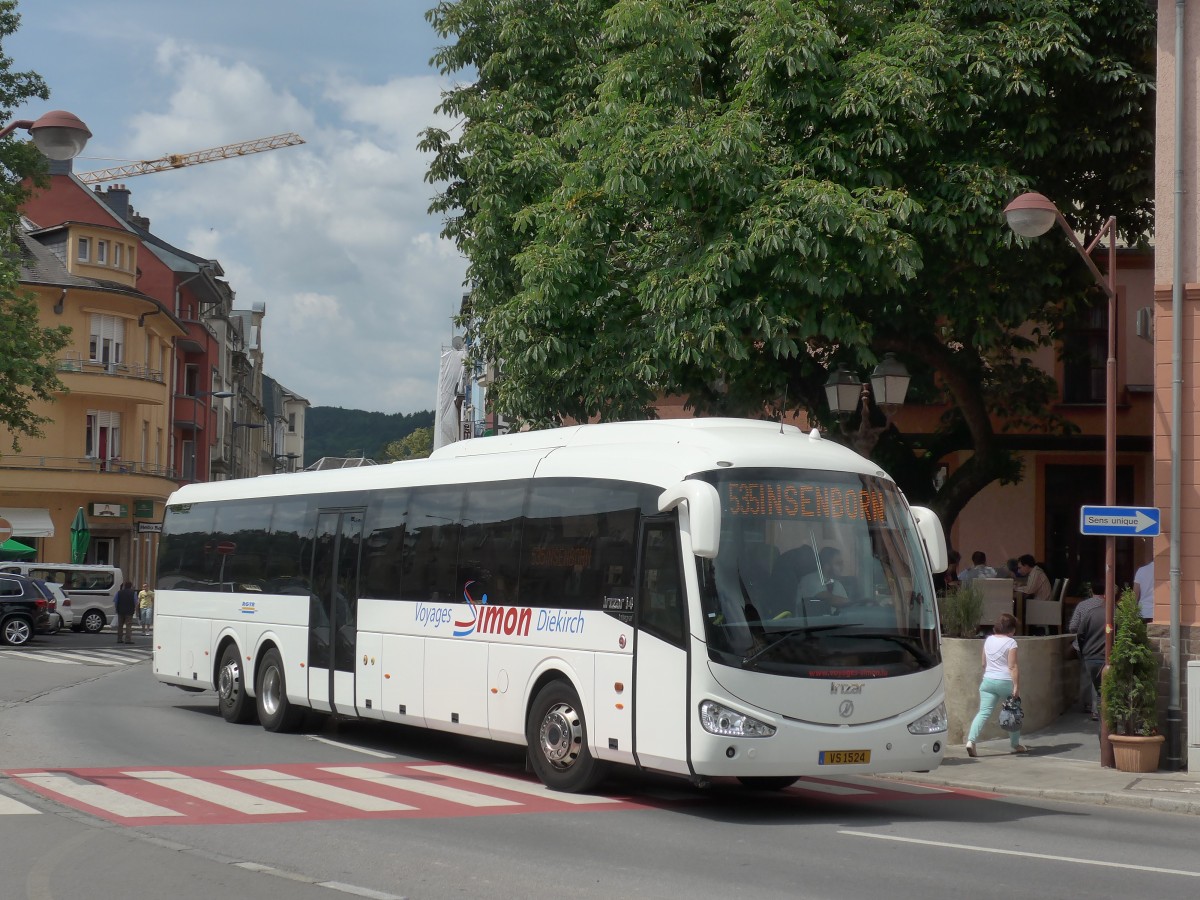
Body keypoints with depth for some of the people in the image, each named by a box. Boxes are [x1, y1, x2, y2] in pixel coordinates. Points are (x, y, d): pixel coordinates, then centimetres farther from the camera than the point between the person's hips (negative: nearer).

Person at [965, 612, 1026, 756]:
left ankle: (971, 740, -22)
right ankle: (1015, 744, 28)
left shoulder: (988, 640, 10)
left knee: (984, 712, -3)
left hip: (988, 681, 4)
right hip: (1005, 682, -4)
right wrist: (1016, 687, -14)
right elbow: (1013, 667, -13)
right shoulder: (1010, 642, -8)